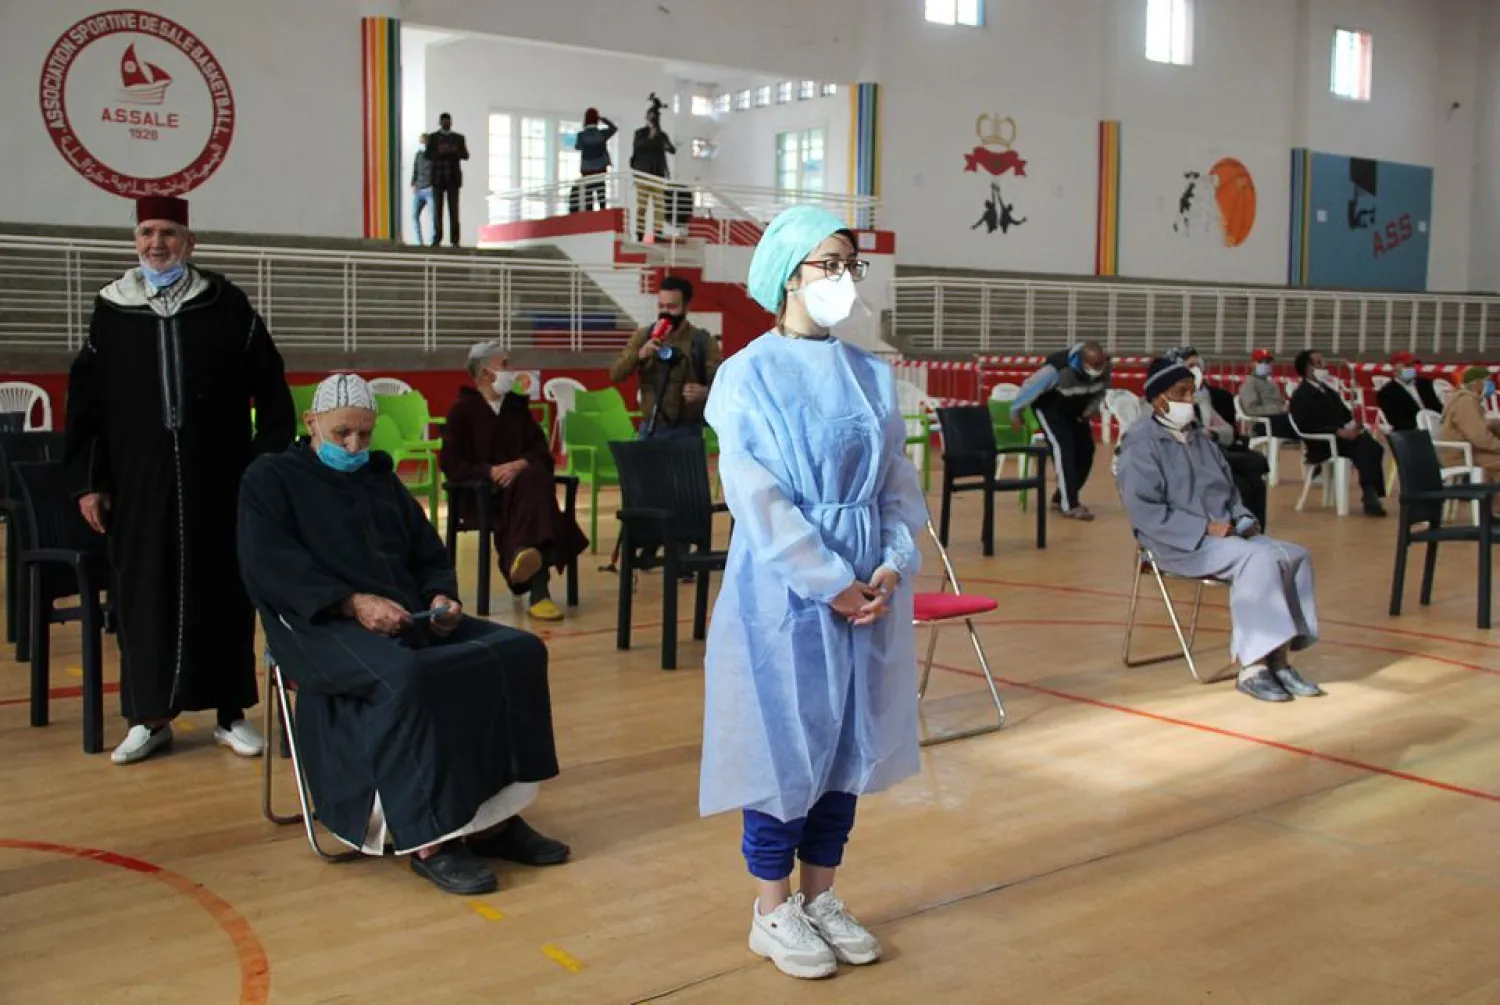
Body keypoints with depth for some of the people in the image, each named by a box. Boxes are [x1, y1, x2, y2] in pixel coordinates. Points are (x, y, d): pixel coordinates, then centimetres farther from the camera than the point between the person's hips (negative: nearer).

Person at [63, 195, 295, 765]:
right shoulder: (110, 311, 7)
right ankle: (149, 717, 16)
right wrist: (87, 480, 5)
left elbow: (271, 392, 2)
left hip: (218, 481, -1)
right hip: (139, 483, 2)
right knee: (143, 594, 5)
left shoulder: (227, 306, 1)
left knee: (222, 590, 4)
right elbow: (85, 404, 9)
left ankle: (231, 714, 14)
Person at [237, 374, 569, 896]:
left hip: (410, 617, 6)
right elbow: (270, 566, -8)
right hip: (324, 626, -6)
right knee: (408, 679, -38)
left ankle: (492, 817, -15)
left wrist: (441, 597, -2)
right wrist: (352, 602, -22)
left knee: (519, 652, -16)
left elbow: (431, 556, 23)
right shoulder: (270, 478, 8)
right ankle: (427, 840, -29)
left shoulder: (382, 478, 26)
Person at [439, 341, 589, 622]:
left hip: (520, 482, 4)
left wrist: (520, 465, -14)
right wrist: (491, 471, -21)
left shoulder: (517, 405, 18)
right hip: (477, 491, -4)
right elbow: (452, 464, -7)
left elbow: (540, 450, 8)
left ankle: (521, 554, -48)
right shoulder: (463, 410, 2)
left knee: (535, 481, -32)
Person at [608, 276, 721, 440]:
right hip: (650, 430, 3)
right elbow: (615, 375, -1)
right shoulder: (643, 337, 6)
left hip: (688, 432, -2)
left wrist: (705, 392, -28)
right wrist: (639, 355, -19)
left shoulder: (704, 342, -2)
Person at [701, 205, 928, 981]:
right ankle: (772, 912, 18)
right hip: (784, 589, -5)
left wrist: (893, 565, -8)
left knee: (850, 741, 11)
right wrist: (829, 582, -17)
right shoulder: (749, 374, -6)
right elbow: (758, 499, -14)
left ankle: (821, 896, 27)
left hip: (869, 586, 5)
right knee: (786, 743, 2)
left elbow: (899, 485, 8)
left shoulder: (872, 376, 9)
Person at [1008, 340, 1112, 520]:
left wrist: (1091, 409, -12)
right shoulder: (1059, 368, -38)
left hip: (1076, 410, 6)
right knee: (1064, 448, -21)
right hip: (1049, 406, -6)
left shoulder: (1105, 368, -21)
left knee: (1086, 450, -1)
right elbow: (1031, 386, -23)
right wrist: (1016, 412, -11)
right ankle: (1070, 505, -21)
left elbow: (1101, 390, 2)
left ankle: (1061, 498, 14)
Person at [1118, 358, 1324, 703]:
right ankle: (1251, 669, -27)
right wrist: (1205, 528, -20)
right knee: (1259, 559, -30)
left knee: (1295, 555, -12)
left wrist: (1243, 519, 3)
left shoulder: (1198, 438, 19)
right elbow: (1146, 512, -16)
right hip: (1182, 543, -8)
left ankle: (1277, 660, -12)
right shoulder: (1140, 445, -7)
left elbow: (1228, 490, 25)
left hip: (1223, 532, 8)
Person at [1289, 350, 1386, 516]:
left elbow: (1344, 413, 23)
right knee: (1362, 447, -30)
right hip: (1321, 444, -8)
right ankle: (1370, 497, -30)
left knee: (1374, 448, -20)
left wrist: (1353, 424, -2)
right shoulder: (1301, 395, -6)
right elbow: (1307, 427, -18)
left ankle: (1372, 494, -23)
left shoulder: (1328, 389, 21)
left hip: (1345, 434, 8)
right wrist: (1339, 431, -24)